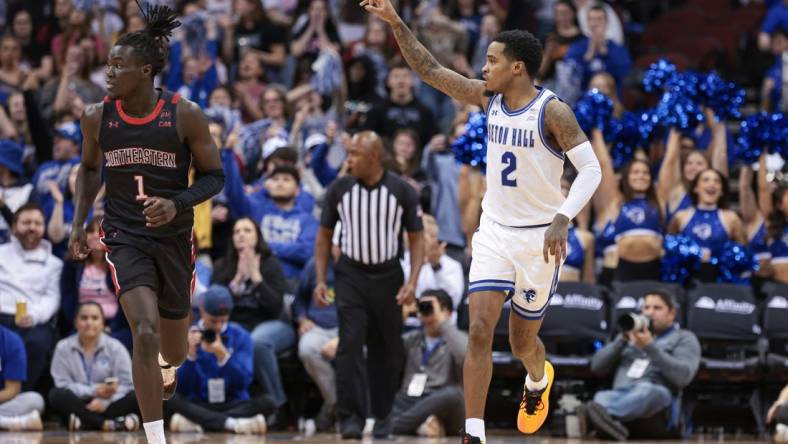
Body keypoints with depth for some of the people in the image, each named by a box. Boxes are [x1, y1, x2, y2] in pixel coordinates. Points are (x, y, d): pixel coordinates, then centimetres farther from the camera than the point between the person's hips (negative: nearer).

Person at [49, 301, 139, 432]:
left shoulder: (115, 348, 2)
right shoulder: (64, 348, 2)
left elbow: (126, 384, -6)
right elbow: (63, 384, -5)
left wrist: (104, 402, -22)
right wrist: (93, 391, -17)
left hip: (108, 404, 0)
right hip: (79, 404, 0)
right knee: (57, 395, -31)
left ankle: (85, 423, -38)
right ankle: (107, 424, -37)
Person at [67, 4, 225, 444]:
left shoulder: (185, 115, -13)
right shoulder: (97, 117, -5)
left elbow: (215, 176, -5)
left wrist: (177, 204, -22)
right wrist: (79, 223, 6)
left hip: (174, 239, 0)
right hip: (125, 238, 0)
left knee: (173, 350, 17)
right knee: (145, 333, -23)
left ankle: (168, 364, 58)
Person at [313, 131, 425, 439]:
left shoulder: (402, 192, -5)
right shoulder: (339, 190, -2)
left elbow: (417, 239, 1)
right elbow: (324, 235, 8)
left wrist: (412, 282, -11)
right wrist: (320, 280, 0)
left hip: (388, 276, 0)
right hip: (351, 275, 0)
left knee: (386, 350, 7)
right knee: (350, 345, -13)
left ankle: (383, 418, 21)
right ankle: (351, 418, -13)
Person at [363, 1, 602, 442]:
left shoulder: (552, 111, -16)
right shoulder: (489, 98, 1)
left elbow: (591, 168, -20)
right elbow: (430, 69, 4)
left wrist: (563, 220, -32)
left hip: (539, 238, -4)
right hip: (495, 231, 4)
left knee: (523, 340, 11)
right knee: (480, 330, -13)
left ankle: (539, 379, 49)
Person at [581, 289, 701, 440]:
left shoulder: (684, 338, 19)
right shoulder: (632, 334, 34)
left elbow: (682, 376, -2)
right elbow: (597, 367, 21)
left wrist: (650, 347, -7)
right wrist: (623, 339, 7)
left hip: (657, 395, -4)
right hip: (619, 394, 4)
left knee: (645, 390, -40)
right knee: (602, 397, -32)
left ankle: (604, 414, -68)